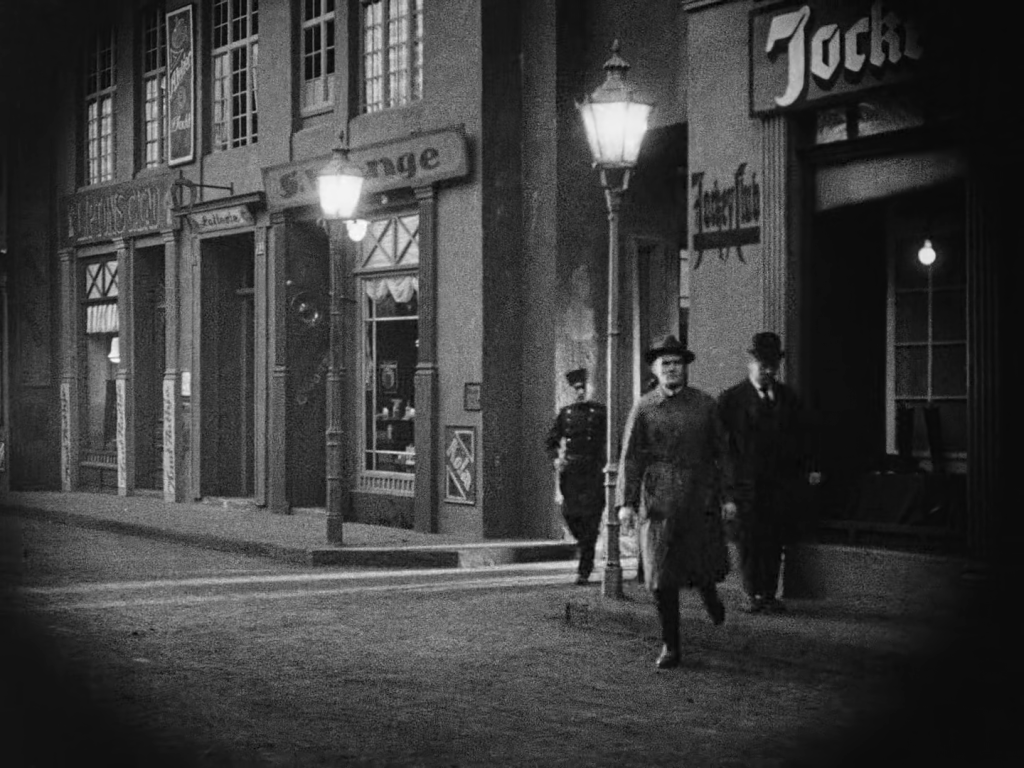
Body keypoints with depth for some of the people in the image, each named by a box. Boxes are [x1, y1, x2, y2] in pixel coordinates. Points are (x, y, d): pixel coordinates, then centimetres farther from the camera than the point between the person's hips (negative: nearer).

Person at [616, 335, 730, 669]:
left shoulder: (705, 404, 6)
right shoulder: (643, 408, 2)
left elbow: (721, 450, 9)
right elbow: (630, 457, -1)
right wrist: (626, 502, -10)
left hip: (700, 497, 1)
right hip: (659, 501, -1)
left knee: (706, 566, 4)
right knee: (662, 578, -2)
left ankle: (709, 592, 42)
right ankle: (670, 646, 9)